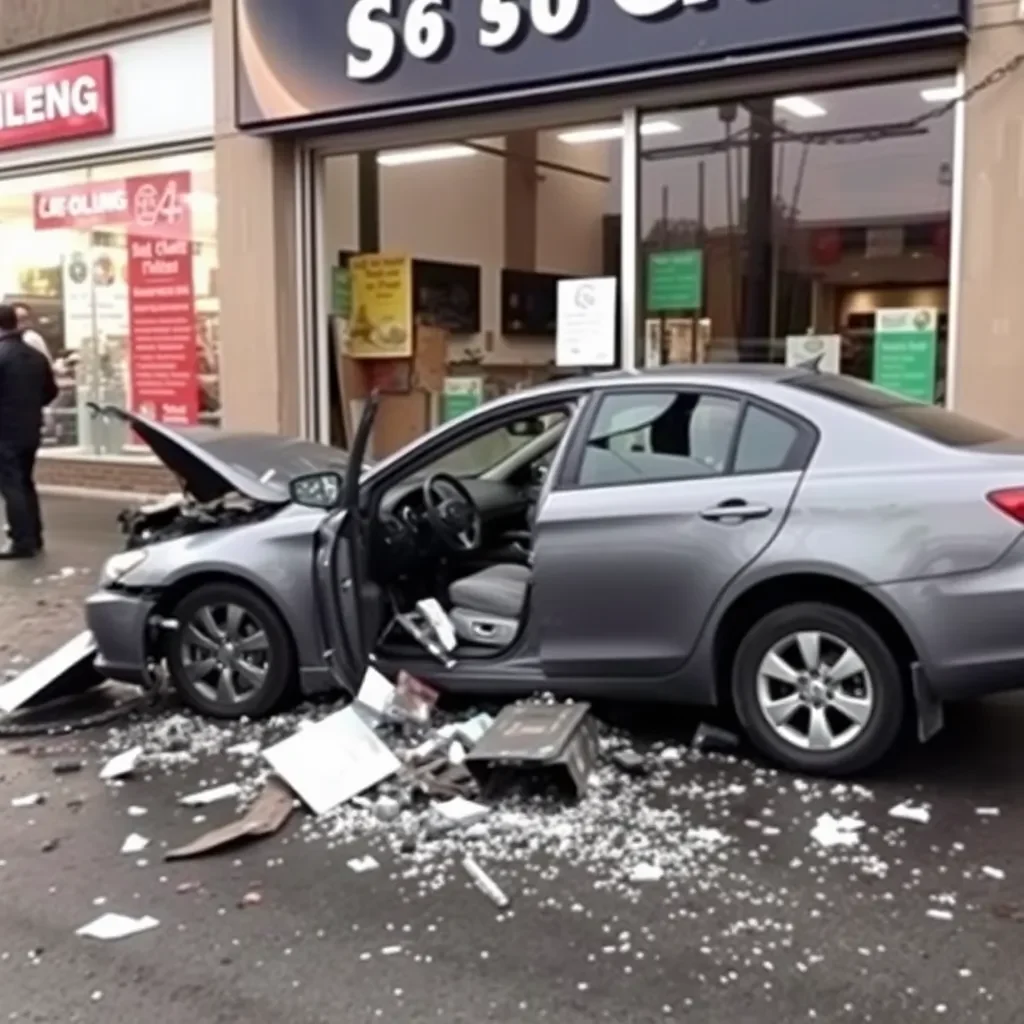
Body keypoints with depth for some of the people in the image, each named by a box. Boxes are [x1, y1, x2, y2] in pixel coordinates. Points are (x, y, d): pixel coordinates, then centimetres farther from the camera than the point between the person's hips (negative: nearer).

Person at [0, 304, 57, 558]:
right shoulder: (36, 356, 8)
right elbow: (51, 391, 13)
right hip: (31, 430, 8)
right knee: (26, 482, 17)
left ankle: (23, 542, -3)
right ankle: (34, 537, 22)